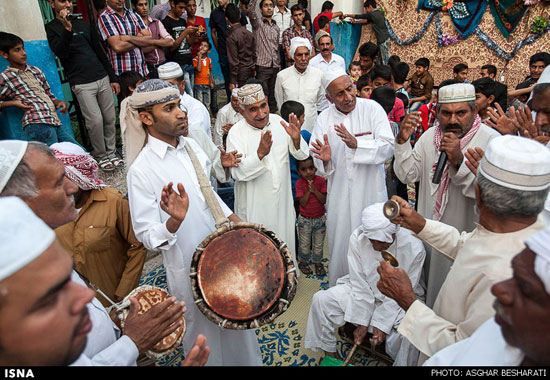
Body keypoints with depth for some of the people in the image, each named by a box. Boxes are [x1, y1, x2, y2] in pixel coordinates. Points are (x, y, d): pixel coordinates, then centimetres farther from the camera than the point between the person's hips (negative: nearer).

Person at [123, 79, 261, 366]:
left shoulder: (191, 145, 0)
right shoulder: (141, 169, -21)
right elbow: (147, 235, -19)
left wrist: (237, 221, 12)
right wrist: (174, 222, -38)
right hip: (190, 269, -6)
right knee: (204, 332, 16)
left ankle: (245, 358, 52)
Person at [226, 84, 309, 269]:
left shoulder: (277, 121, -3)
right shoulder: (236, 132, -16)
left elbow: (302, 155, -3)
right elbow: (238, 172, -24)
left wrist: (296, 139, -24)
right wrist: (260, 153, -39)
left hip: (282, 201, 5)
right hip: (254, 206, -4)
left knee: (285, 243, 23)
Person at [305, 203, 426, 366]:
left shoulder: (414, 248, -25)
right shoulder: (357, 238, -21)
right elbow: (360, 284, -15)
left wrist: (382, 324, -20)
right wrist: (361, 323, -16)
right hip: (363, 291, 2)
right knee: (320, 300, -14)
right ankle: (329, 354, 6)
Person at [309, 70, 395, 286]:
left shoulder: (372, 109, -7)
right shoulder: (324, 119, -1)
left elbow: (388, 147, -16)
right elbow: (320, 167, 0)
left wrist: (356, 143, -29)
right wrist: (325, 160, -24)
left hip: (371, 191, -1)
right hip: (340, 194, 2)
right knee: (340, 245, 12)